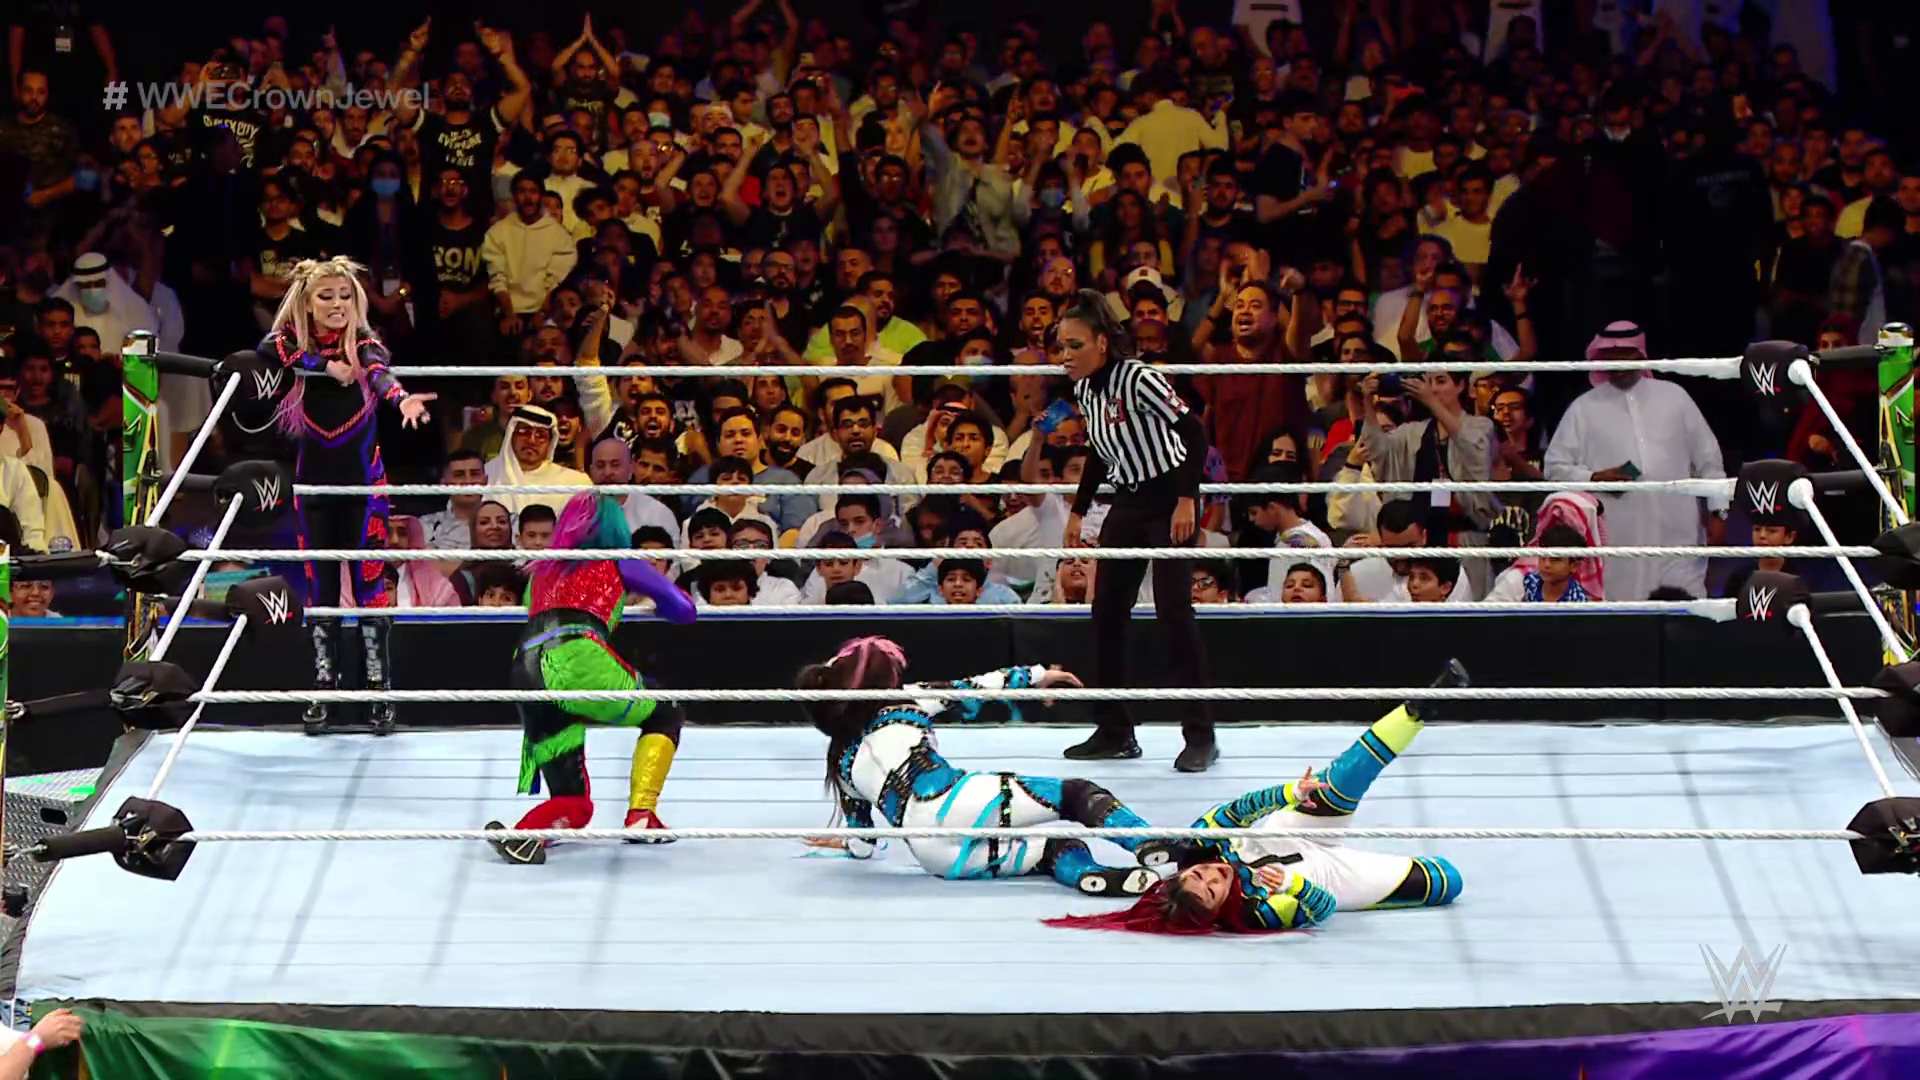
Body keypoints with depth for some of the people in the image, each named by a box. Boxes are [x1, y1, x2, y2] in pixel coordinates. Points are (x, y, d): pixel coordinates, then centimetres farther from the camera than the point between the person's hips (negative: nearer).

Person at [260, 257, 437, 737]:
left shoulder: (364, 345, -8)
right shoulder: (294, 343, -1)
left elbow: (378, 373, -31)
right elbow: (266, 350, -24)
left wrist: (402, 399, -53)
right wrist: (326, 365, -28)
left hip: (363, 480, -2)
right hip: (314, 481, 2)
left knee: (368, 581, -3)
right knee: (320, 585, 6)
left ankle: (379, 690, 1)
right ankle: (322, 690, 12)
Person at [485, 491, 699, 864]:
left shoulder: (542, 572, 30)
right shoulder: (619, 565, 19)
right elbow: (684, 609, 22)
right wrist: (652, 601, 44)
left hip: (525, 670, 4)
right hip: (577, 660, -4)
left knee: (574, 804, 11)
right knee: (664, 716, 23)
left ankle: (523, 833, -21)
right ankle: (640, 816, 7)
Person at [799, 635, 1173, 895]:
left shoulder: (843, 760, 26)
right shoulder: (902, 702, 17)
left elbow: (861, 829, 34)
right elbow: (970, 691, 19)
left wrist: (856, 845, 57)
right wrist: (1035, 675, 30)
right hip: (956, 803, -4)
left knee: (1055, 850, 13)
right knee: (1077, 794, 0)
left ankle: (1091, 874, -23)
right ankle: (1151, 844, -26)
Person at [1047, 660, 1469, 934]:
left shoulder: (1193, 851, -27)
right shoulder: (1254, 914, -39)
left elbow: (1234, 811, -17)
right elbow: (1322, 908, -32)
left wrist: (1292, 792, -24)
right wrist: (1292, 884, -49)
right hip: (1332, 872, -4)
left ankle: (1420, 707, -3)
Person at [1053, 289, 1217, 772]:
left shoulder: (1137, 379, -19)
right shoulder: (1084, 389, 6)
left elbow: (1193, 433, -21)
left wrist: (1187, 499, -25)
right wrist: (1078, 511, 19)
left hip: (1169, 501, -8)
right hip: (1127, 504, 8)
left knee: (1174, 610, -13)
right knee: (1106, 611, 6)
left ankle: (1200, 736, -8)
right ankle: (1114, 732, 15)